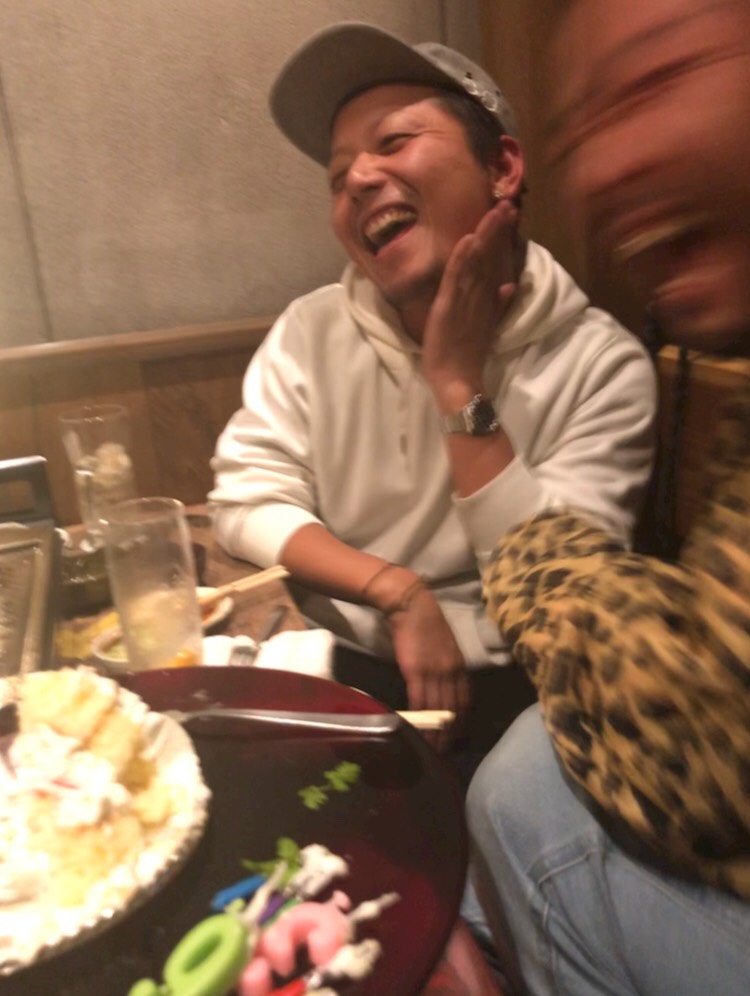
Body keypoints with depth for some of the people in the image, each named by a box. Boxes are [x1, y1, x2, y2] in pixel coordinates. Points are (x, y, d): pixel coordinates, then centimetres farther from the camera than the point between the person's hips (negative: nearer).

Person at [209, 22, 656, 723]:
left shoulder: (601, 363, -8)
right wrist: (400, 592, -16)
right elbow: (245, 502, -5)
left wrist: (460, 385, -17)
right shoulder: (310, 331, 0)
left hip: (491, 693, -1)